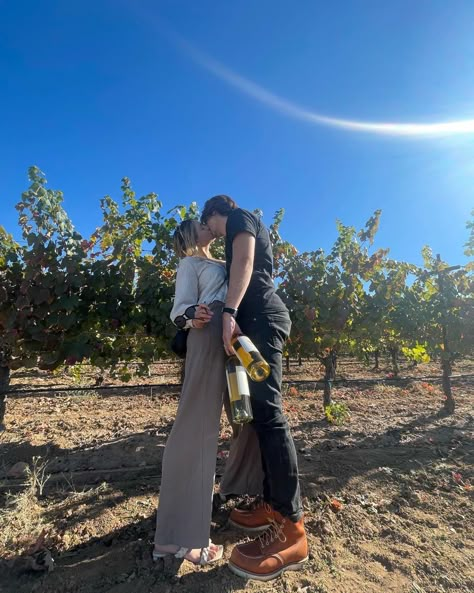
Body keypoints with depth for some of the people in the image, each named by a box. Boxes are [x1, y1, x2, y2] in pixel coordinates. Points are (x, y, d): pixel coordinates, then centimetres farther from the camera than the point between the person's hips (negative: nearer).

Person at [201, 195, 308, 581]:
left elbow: (244, 262, -12)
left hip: (261, 315, -10)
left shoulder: (239, 217, 7)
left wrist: (229, 312, -23)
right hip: (265, 316, 10)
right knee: (261, 409, 7)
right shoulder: (250, 229, 34)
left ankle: (291, 528, -11)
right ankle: (274, 504, 14)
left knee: (267, 409, -16)